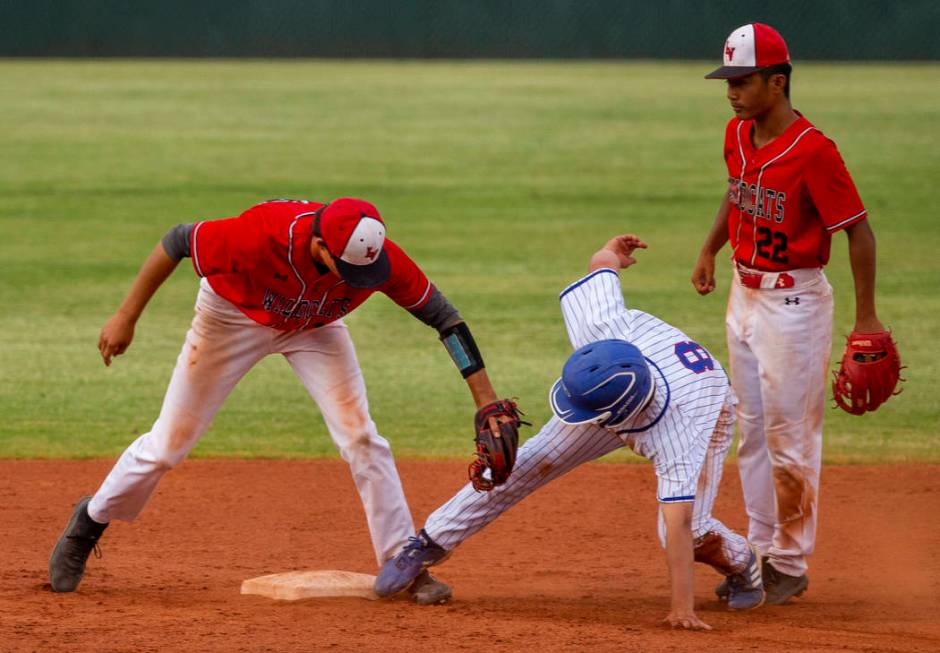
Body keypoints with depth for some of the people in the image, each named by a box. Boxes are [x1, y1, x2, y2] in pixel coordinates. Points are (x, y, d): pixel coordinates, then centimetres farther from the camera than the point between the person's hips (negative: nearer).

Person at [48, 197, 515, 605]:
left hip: (314, 326, 2)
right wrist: (126, 317, -24)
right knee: (170, 442, 4)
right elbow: (178, 241, -27)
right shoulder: (262, 234, -43)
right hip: (232, 313, -2)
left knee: (361, 438, -11)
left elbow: (442, 316, -23)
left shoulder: (378, 257, -35)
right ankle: (90, 521, 30)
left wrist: (486, 401, -27)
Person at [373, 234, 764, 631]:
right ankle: (432, 542, 9)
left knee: (691, 532, -20)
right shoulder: (604, 328, -40)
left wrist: (682, 609, -51)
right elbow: (603, 263, -20)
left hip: (708, 414, -4)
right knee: (535, 462, -4)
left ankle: (742, 565, 16)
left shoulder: (678, 441, -48)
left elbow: (678, 522, -48)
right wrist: (610, 255, 6)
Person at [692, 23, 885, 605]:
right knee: (754, 433, 15)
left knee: (790, 439, -1)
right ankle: (761, 554, 25)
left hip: (793, 303, -8)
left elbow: (859, 230, -19)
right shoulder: (739, 135, 1)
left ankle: (791, 566, 10)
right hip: (744, 294, 8)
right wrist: (711, 248, 14)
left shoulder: (813, 151, -22)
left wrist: (866, 318, -20)